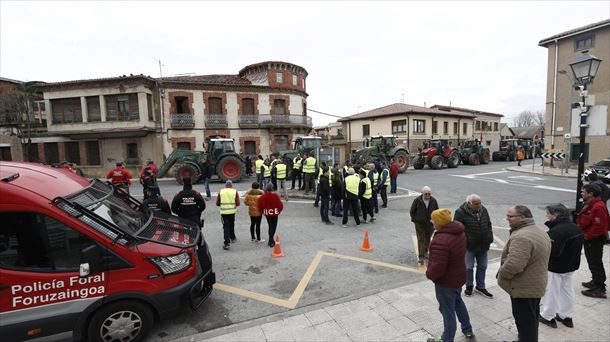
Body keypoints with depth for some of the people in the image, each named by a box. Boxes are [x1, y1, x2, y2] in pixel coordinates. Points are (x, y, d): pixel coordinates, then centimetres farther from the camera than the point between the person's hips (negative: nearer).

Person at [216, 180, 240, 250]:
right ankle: (232, 237, 42)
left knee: (226, 227, 1)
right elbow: (238, 203, -6)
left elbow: (217, 204, 3)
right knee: (231, 225, 22)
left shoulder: (221, 192, 0)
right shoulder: (235, 192, -2)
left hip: (223, 212, -1)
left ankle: (227, 243, -5)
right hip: (232, 211, 1)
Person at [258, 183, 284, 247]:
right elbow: (280, 205, -11)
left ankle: (271, 240, 24)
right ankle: (271, 241, 3)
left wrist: (263, 212, 16)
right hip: (274, 213, -3)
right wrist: (278, 211, 8)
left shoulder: (263, 196, -6)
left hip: (267, 213, 4)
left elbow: (260, 206, -1)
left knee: (270, 226, 18)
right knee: (274, 226, 8)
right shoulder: (275, 195, -16)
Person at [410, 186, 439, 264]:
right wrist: (415, 219, -3)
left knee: (427, 239, 17)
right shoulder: (417, 200, -13)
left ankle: (425, 252, 38)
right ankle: (420, 257, 0)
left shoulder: (433, 201, -7)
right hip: (419, 224, -3)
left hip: (430, 224, 3)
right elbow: (412, 211, -3)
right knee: (421, 239, -4)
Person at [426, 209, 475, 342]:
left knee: (448, 311, 8)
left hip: (446, 281, -9)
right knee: (458, 302, 30)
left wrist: (429, 274, -12)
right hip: (459, 276, 9)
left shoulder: (440, 241, -34)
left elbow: (438, 267, -33)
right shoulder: (459, 232, -3)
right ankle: (468, 331, 47)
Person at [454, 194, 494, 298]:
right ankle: (469, 287, 24)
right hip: (469, 246, -5)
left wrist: (490, 238, 9)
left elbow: (489, 225, 15)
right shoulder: (461, 212, -16)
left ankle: (480, 287, 33)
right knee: (469, 267, 5)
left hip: (483, 246, 6)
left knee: (482, 267, 16)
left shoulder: (483, 210, 3)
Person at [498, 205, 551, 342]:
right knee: (531, 320, 25)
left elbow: (513, 265, -35)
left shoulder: (521, 237, -29)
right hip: (536, 285, 10)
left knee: (525, 322, 5)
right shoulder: (540, 232, 6)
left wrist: (501, 274, -16)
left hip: (523, 288, -10)